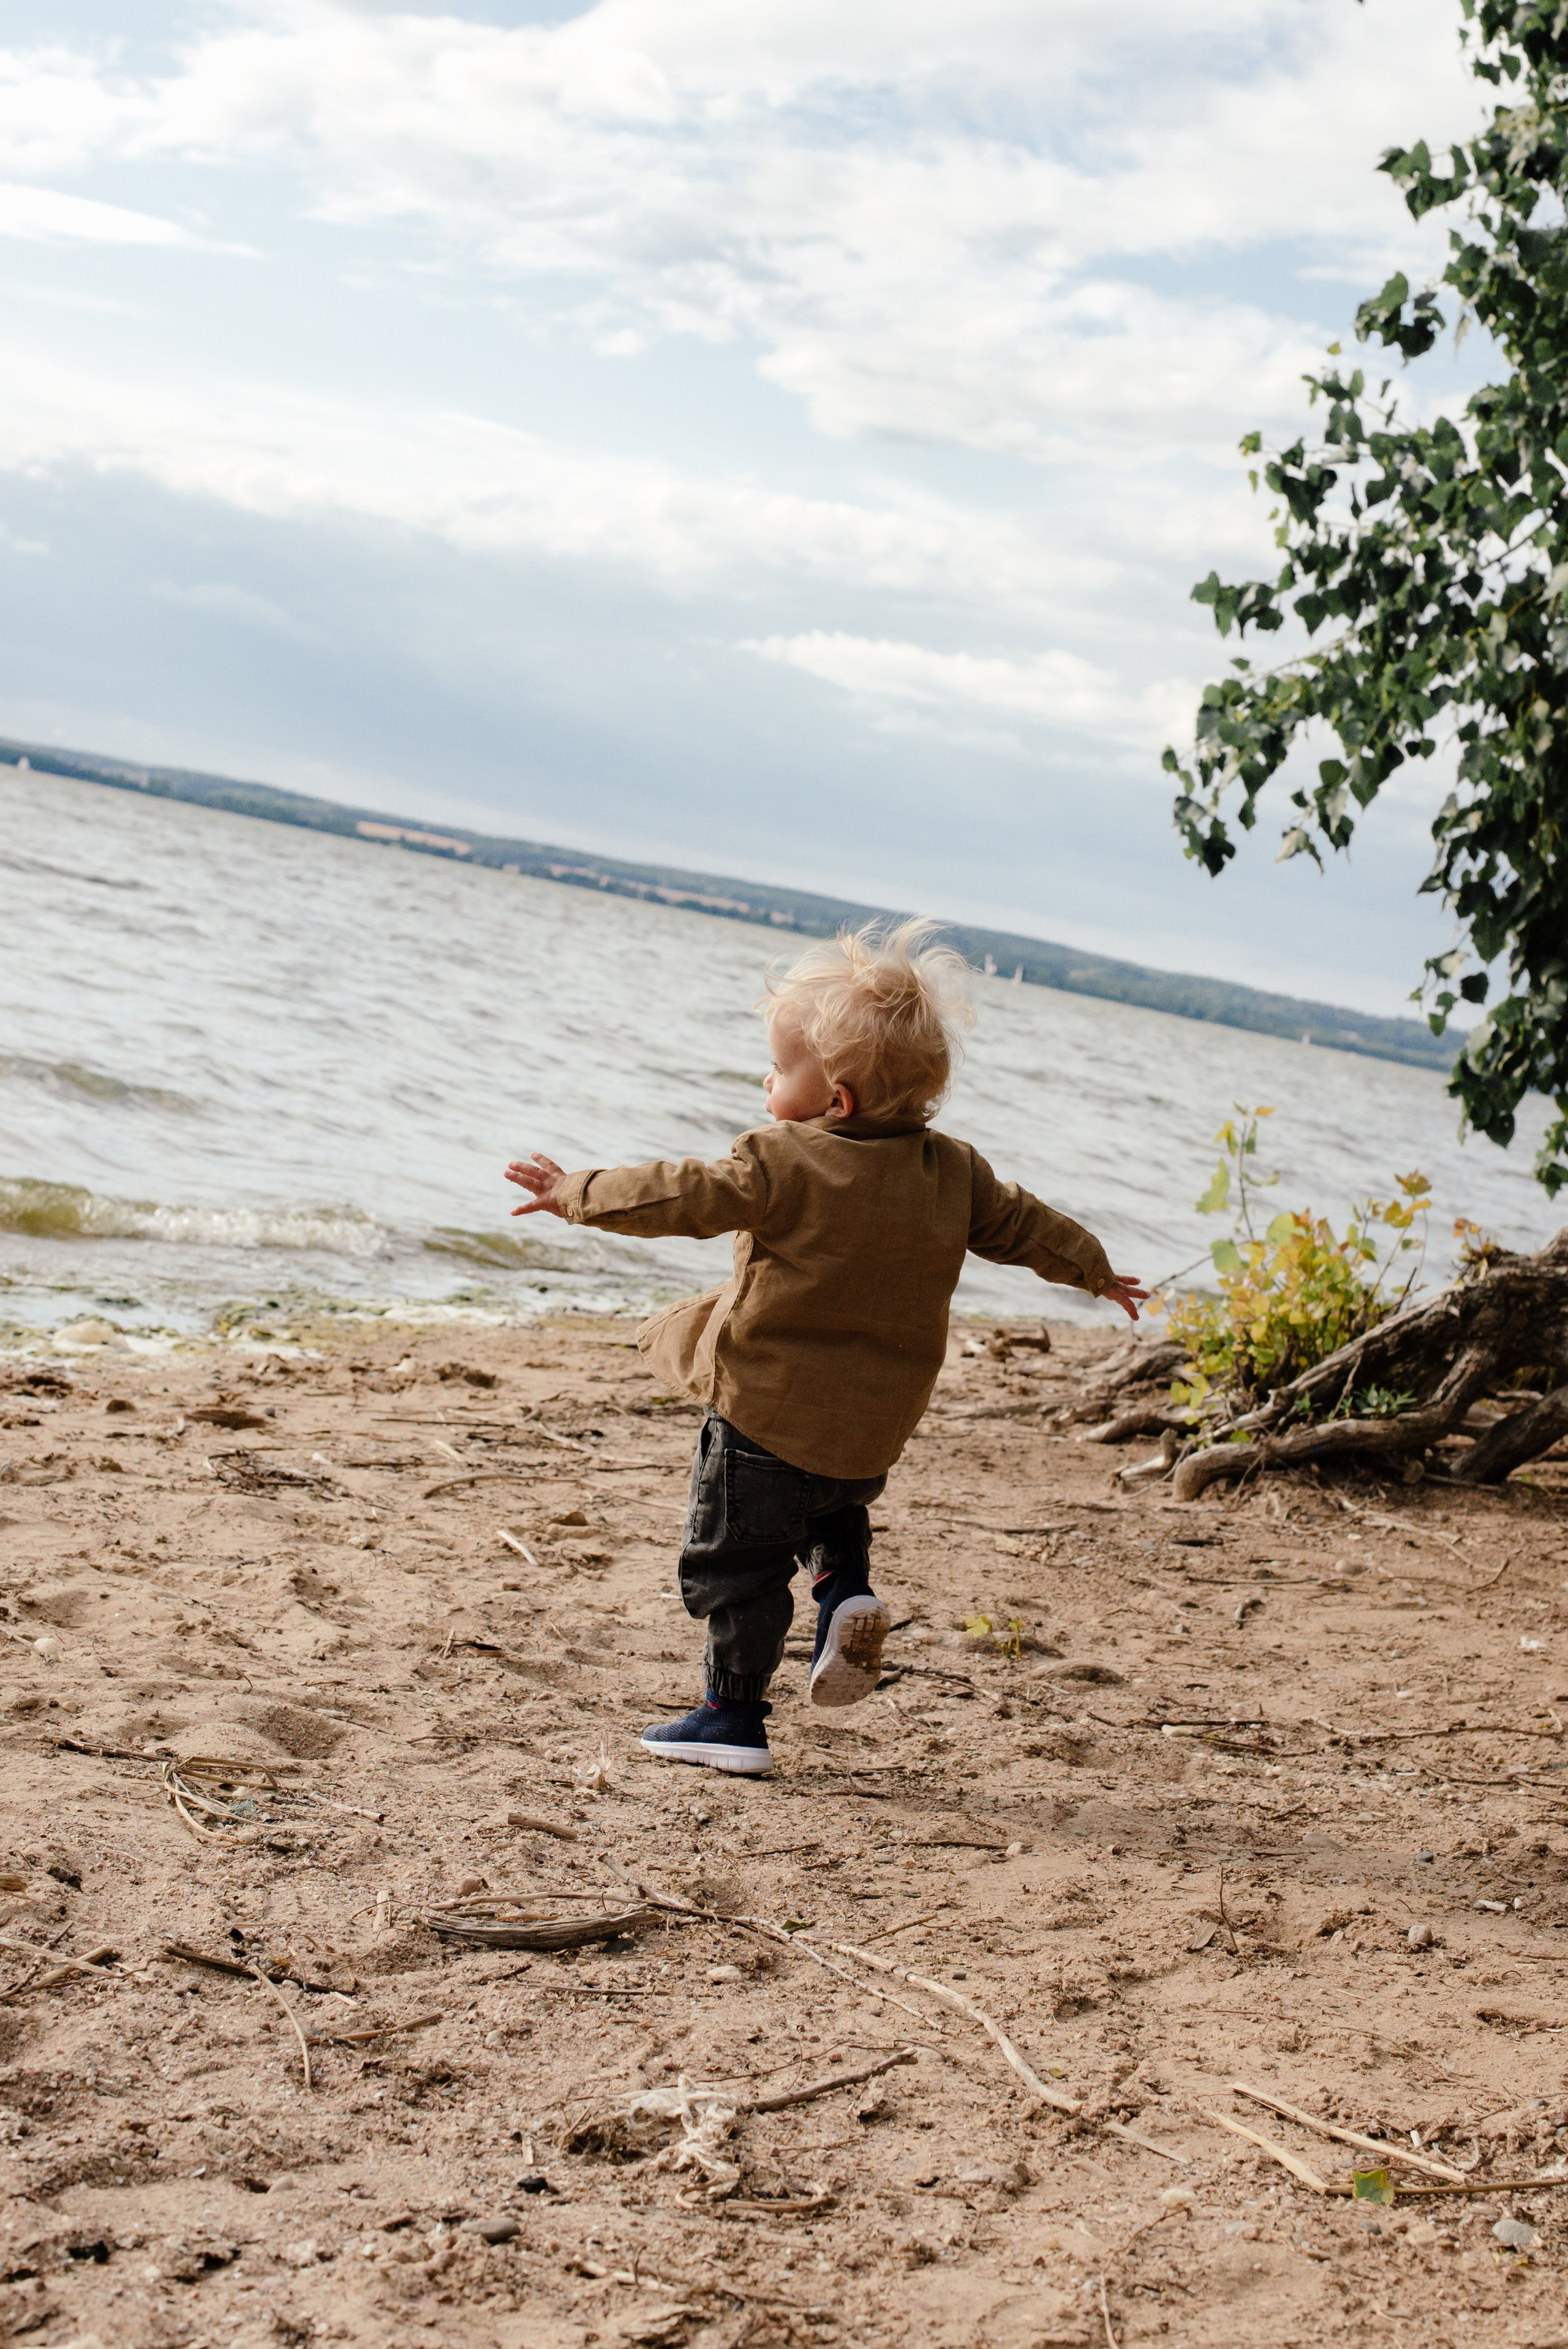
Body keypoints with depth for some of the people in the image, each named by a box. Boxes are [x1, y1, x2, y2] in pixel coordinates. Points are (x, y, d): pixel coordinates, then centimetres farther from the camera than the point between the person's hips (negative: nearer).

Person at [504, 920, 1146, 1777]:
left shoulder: (783, 1165, -16)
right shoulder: (952, 1172, 2)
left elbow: (683, 1196, -14)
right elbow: (1021, 1224, 14)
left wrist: (576, 1193, -3)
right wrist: (1095, 1270, 31)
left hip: (768, 1415, -6)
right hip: (875, 1426, 6)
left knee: (732, 1564, 6)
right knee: (832, 1505, 35)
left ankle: (735, 1718, 11)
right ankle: (846, 1588, 9)